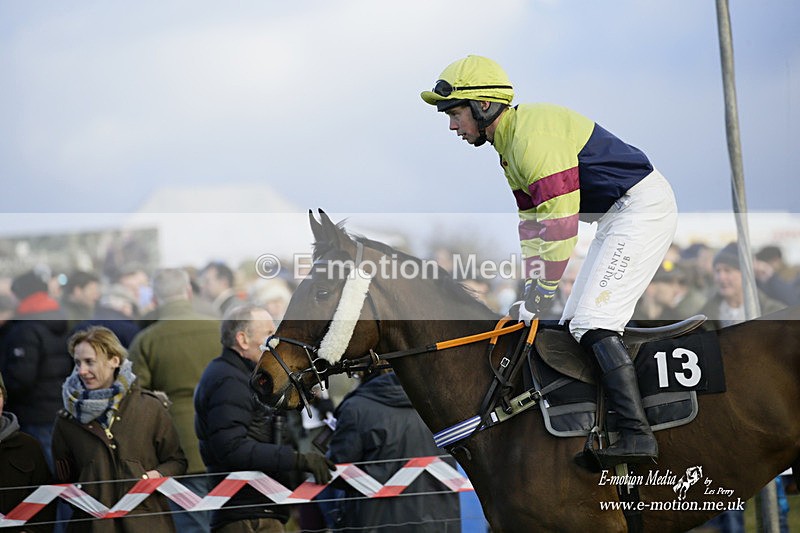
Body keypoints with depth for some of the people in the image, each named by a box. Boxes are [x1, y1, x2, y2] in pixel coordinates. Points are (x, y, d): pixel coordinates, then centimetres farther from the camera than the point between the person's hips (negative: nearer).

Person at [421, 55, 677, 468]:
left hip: (643, 206, -11)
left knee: (594, 323, -18)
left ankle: (637, 435, -23)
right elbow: (532, 221, 16)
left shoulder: (533, 135, -21)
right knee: (577, 324, 9)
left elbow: (560, 221, -25)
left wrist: (543, 293, -19)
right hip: (617, 217, 11)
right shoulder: (509, 144, 13)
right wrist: (533, 290, 8)